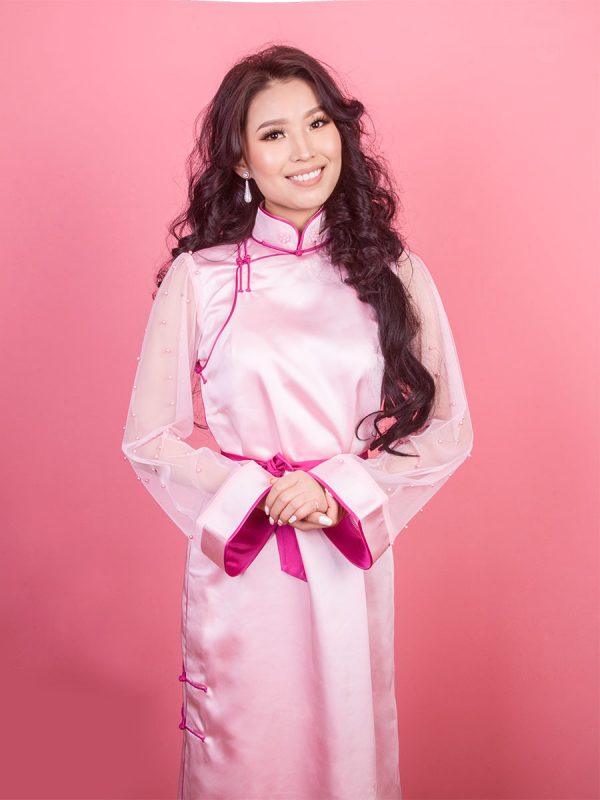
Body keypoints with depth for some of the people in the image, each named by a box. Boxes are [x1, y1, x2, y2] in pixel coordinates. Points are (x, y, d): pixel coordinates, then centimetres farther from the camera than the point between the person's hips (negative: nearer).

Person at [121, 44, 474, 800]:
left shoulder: (393, 274, 0)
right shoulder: (197, 277, -5)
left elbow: (448, 430, 2)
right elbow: (148, 439, -1)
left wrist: (342, 491, -12)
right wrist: (254, 492, -15)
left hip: (353, 566, 2)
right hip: (239, 567, -1)